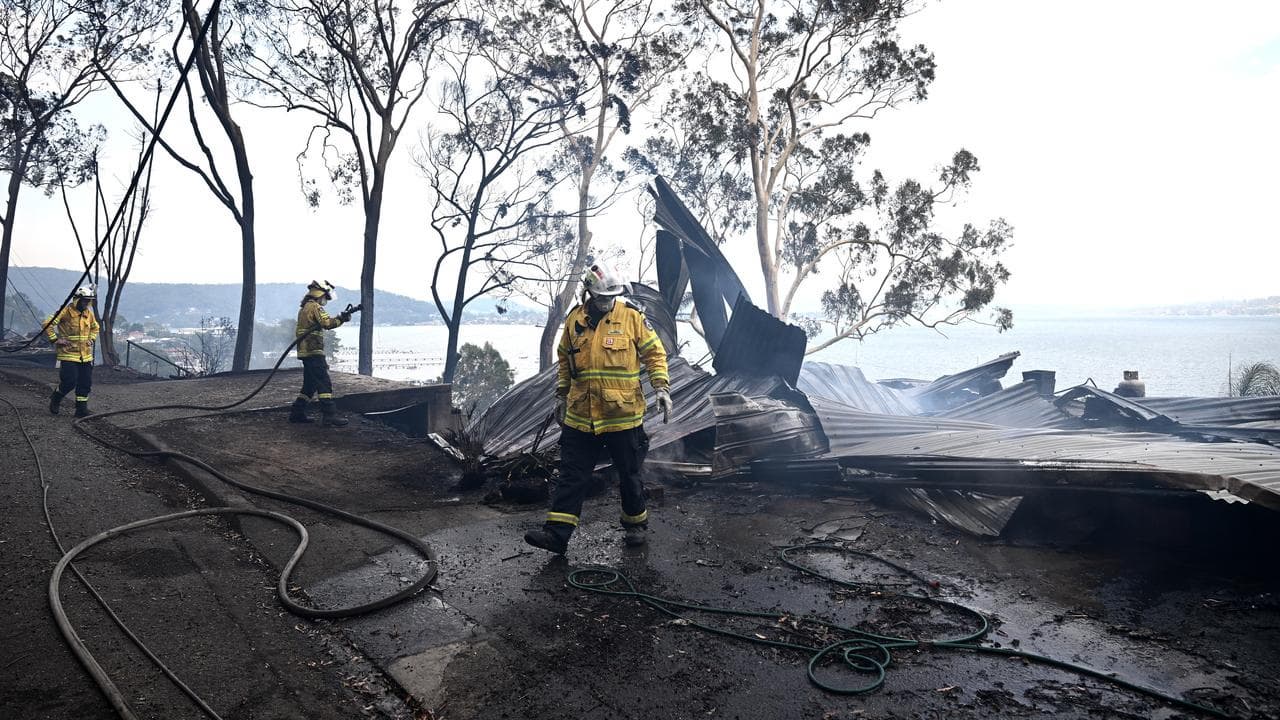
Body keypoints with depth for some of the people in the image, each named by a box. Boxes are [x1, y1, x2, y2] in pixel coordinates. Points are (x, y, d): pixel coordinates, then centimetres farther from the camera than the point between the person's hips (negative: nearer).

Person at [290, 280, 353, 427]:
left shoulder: (304, 308, 22)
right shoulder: (315, 307, -9)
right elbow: (327, 323, -21)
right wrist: (341, 318, -9)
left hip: (305, 351, 10)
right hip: (314, 351, -10)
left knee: (310, 384, 16)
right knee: (324, 384, -13)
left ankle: (297, 413, 19)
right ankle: (330, 415, -17)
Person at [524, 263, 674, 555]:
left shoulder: (632, 316, -4)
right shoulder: (574, 319, 6)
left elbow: (654, 353, 0)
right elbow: (564, 360, 18)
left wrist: (661, 388, -10)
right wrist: (561, 395, 19)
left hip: (623, 415, -2)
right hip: (580, 417, 3)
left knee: (629, 475, 12)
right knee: (571, 476, 2)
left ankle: (636, 522, 32)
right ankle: (557, 533, 6)